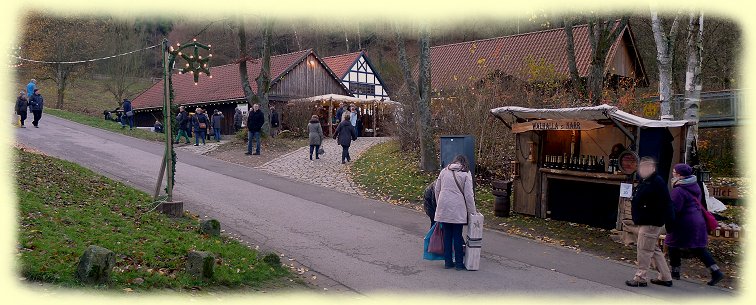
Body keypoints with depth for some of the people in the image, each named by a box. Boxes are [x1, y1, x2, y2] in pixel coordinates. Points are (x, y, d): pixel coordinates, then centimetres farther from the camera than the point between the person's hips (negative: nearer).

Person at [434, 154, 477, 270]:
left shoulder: (444, 171, 10)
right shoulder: (466, 174, -1)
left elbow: (437, 189, 13)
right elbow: (468, 195, -5)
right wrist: (473, 211, 2)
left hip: (444, 208, 3)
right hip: (457, 209, -3)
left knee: (447, 235, 10)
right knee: (457, 236, 5)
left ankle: (448, 262, 17)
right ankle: (459, 263, 12)